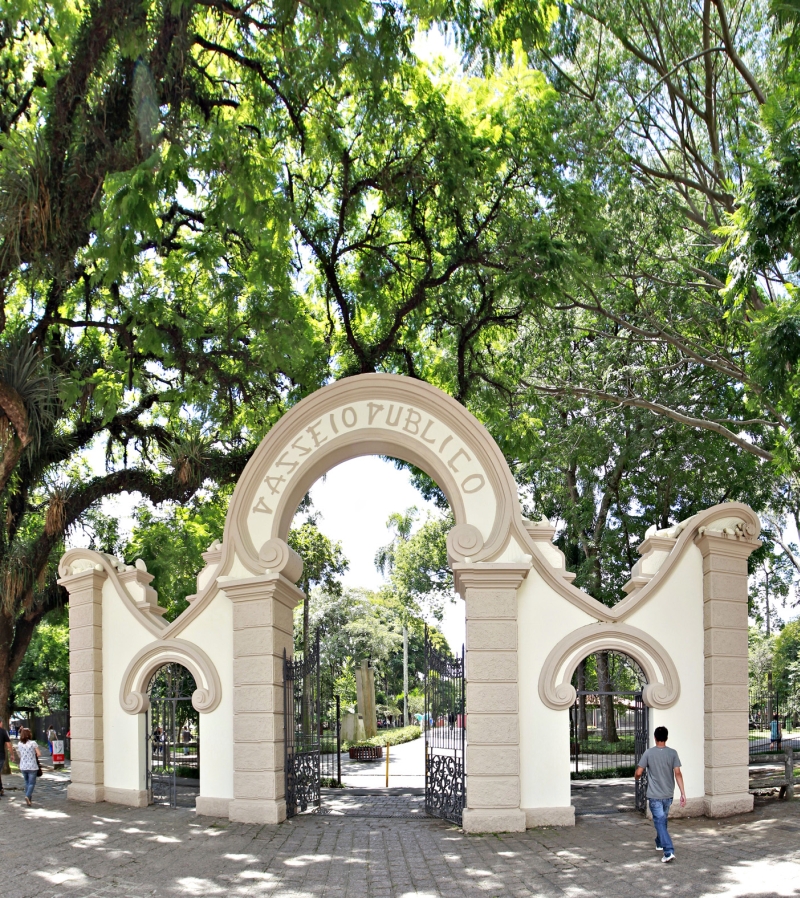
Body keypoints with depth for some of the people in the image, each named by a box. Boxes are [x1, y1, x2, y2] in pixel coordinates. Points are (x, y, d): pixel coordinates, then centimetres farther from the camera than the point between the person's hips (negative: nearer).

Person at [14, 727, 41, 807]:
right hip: (32, 766, -4)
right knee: (32, 783, 1)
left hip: (23, 766, 4)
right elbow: (39, 754, -12)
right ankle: (28, 796, -21)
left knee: (27, 782, 19)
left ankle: (29, 799, 22)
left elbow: (19, 756, 8)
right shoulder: (33, 743, -11)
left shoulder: (19, 744, 0)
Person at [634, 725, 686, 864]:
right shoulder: (672, 753, -5)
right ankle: (660, 843, 41)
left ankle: (669, 851, -18)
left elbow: (638, 773, -8)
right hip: (668, 794, 3)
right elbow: (677, 773, -10)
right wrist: (683, 793, -9)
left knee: (660, 822, -5)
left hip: (654, 795, -3)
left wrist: (638, 777, 16)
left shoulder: (648, 753, -9)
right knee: (663, 820, 24)